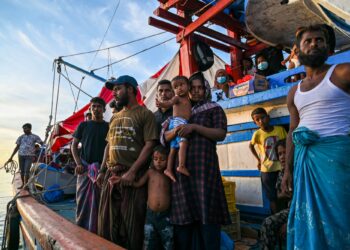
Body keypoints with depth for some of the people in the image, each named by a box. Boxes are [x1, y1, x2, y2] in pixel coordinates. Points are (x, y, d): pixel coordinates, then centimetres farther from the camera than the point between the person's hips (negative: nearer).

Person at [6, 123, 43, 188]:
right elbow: (17, 147, 12)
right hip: (21, 155, 4)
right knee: (22, 171, 8)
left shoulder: (35, 137, 0)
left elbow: (42, 144, -4)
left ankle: (26, 184, -3)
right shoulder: (21, 137, 8)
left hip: (29, 156, -4)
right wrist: (11, 157, 10)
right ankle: (23, 184, 21)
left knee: (26, 170, -11)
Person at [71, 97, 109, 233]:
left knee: (98, 201, 4)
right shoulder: (83, 125, 9)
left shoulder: (108, 126, 7)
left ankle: (95, 231, 17)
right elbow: (74, 145, 8)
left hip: (102, 169, 0)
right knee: (82, 200, 5)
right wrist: (78, 163, -5)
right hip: (85, 169, 1)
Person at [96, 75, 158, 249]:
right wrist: (102, 171, 11)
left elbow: (150, 144, -12)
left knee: (131, 224, 4)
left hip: (133, 175, -6)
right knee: (107, 222, 13)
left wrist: (132, 172, -18)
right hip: (111, 174, 6)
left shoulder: (145, 114, -3)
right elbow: (108, 145, 20)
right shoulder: (114, 117, 17)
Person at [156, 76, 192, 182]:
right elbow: (169, 103, -19)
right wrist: (161, 103, -38)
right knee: (183, 142, -26)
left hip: (183, 124, 8)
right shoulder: (177, 98, 3)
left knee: (173, 148, 5)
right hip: (178, 121, -8)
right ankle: (181, 166, -33)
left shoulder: (188, 100, 27)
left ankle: (169, 169, 5)